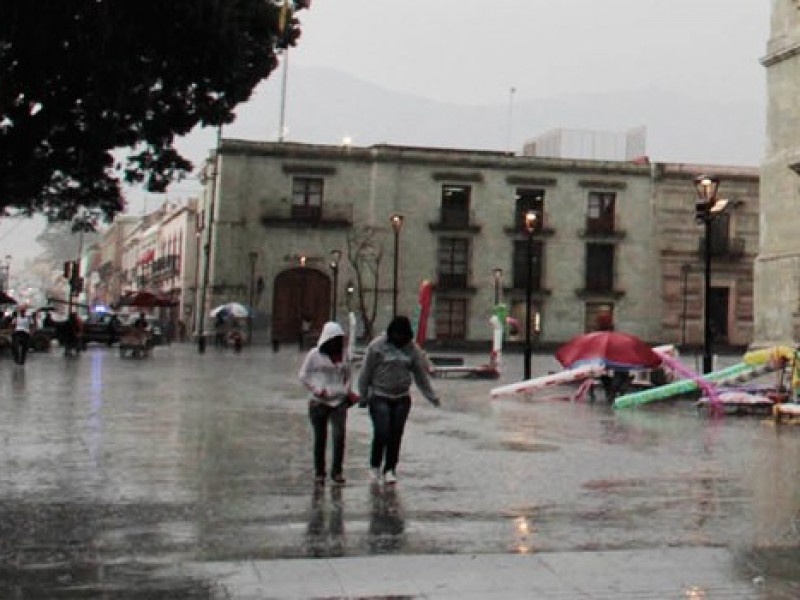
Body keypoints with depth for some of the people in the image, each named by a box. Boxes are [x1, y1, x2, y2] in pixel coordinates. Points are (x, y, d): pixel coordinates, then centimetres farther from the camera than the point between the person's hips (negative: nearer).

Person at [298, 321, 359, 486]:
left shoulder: (344, 356, 10)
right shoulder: (314, 355, -1)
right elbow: (303, 375, 3)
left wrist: (348, 392, 6)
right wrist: (316, 389, -9)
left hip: (339, 402, 2)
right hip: (319, 402, -2)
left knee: (339, 435, -11)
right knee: (320, 438, 4)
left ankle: (337, 471, 0)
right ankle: (319, 473, 16)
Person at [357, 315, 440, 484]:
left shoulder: (412, 349, 6)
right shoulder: (377, 346, -6)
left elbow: (421, 375, 12)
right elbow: (366, 372, -2)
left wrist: (432, 396, 11)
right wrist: (363, 396, -2)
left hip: (402, 399, 3)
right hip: (380, 397, -3)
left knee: (396, 435, 3)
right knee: (382, 433, -10)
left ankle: (390, 469, 14)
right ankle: (375, 466, 12)